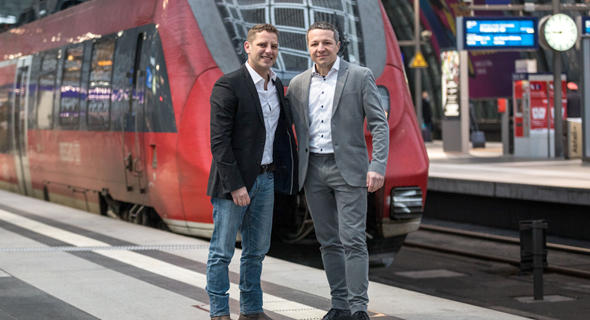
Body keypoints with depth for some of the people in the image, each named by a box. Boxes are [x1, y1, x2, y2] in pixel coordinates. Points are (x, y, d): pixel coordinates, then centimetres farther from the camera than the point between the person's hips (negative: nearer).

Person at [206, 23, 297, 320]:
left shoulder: (277, 86, 10)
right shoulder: (228, 85, -13)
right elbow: (219, 141, -16)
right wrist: (235, 184, -19)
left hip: (265, 178, 7)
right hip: (233, 180, -7)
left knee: (256, 250, 14)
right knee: (222, 251, 2)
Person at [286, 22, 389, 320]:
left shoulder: (360, 76, -3)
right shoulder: (298, 84, 9)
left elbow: (379, 123, -6)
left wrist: (378, 166, -15)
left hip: (348, 169, -4)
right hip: (313, 170, 5)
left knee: (353, 240, -8)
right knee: (328, 242, 9)